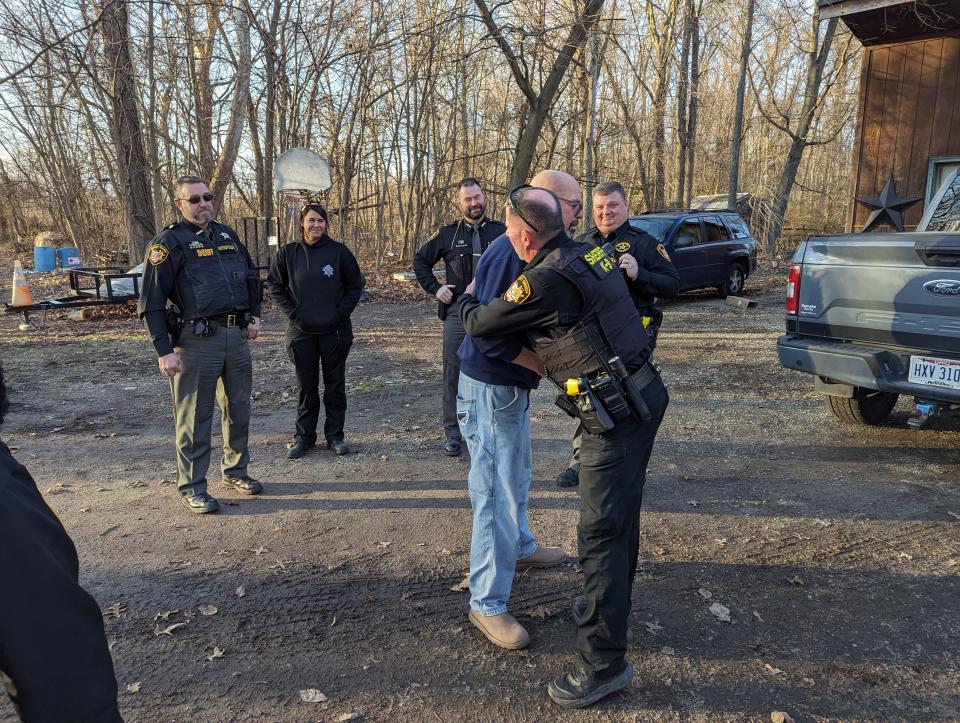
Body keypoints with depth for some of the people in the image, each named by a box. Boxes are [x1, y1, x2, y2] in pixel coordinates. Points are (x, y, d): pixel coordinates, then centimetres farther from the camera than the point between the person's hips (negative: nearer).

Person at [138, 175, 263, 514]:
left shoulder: (228, 235, 13)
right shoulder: (169, 242, -5)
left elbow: (251, 277, 25)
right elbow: (151, 301, -8)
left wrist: (254, 316, 11)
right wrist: (164, 351, -13)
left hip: (237, 336, 6)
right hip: (195, 341, -6)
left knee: (238, 408, 14)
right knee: (195, 416, 1)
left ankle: (236, 470, 31)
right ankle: (192, 486, 14)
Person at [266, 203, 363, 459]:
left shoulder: (339, 251, -3)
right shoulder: (287, 253, 0)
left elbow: (355, 285, 4)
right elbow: (274, 284, 8)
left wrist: (341, 312, -6)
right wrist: (291, 311, -2)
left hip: (335, 330, -1)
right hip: (301, 332, 1)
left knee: (335, 385, 8)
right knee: (306, 387, 9)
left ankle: (335, 435, 20)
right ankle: (304, 437, 20)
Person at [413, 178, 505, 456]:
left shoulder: (501, 232, 3)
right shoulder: (448, 233, 5)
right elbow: (421, 260, 15)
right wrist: (434, 288, 3)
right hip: (457, 314, 0)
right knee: (454, 374, 4)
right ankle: (453, 433, 15)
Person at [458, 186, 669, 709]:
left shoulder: (544, 281, -19)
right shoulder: (590, 253, 7)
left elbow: (479, 324, -6)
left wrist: (464, 303, 17)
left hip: (615, 415, -10)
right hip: (641, 397, 10)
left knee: (601, 533, -3)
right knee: (620, 514, 23)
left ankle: (604, 664, 8)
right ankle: (611, 605, 43)